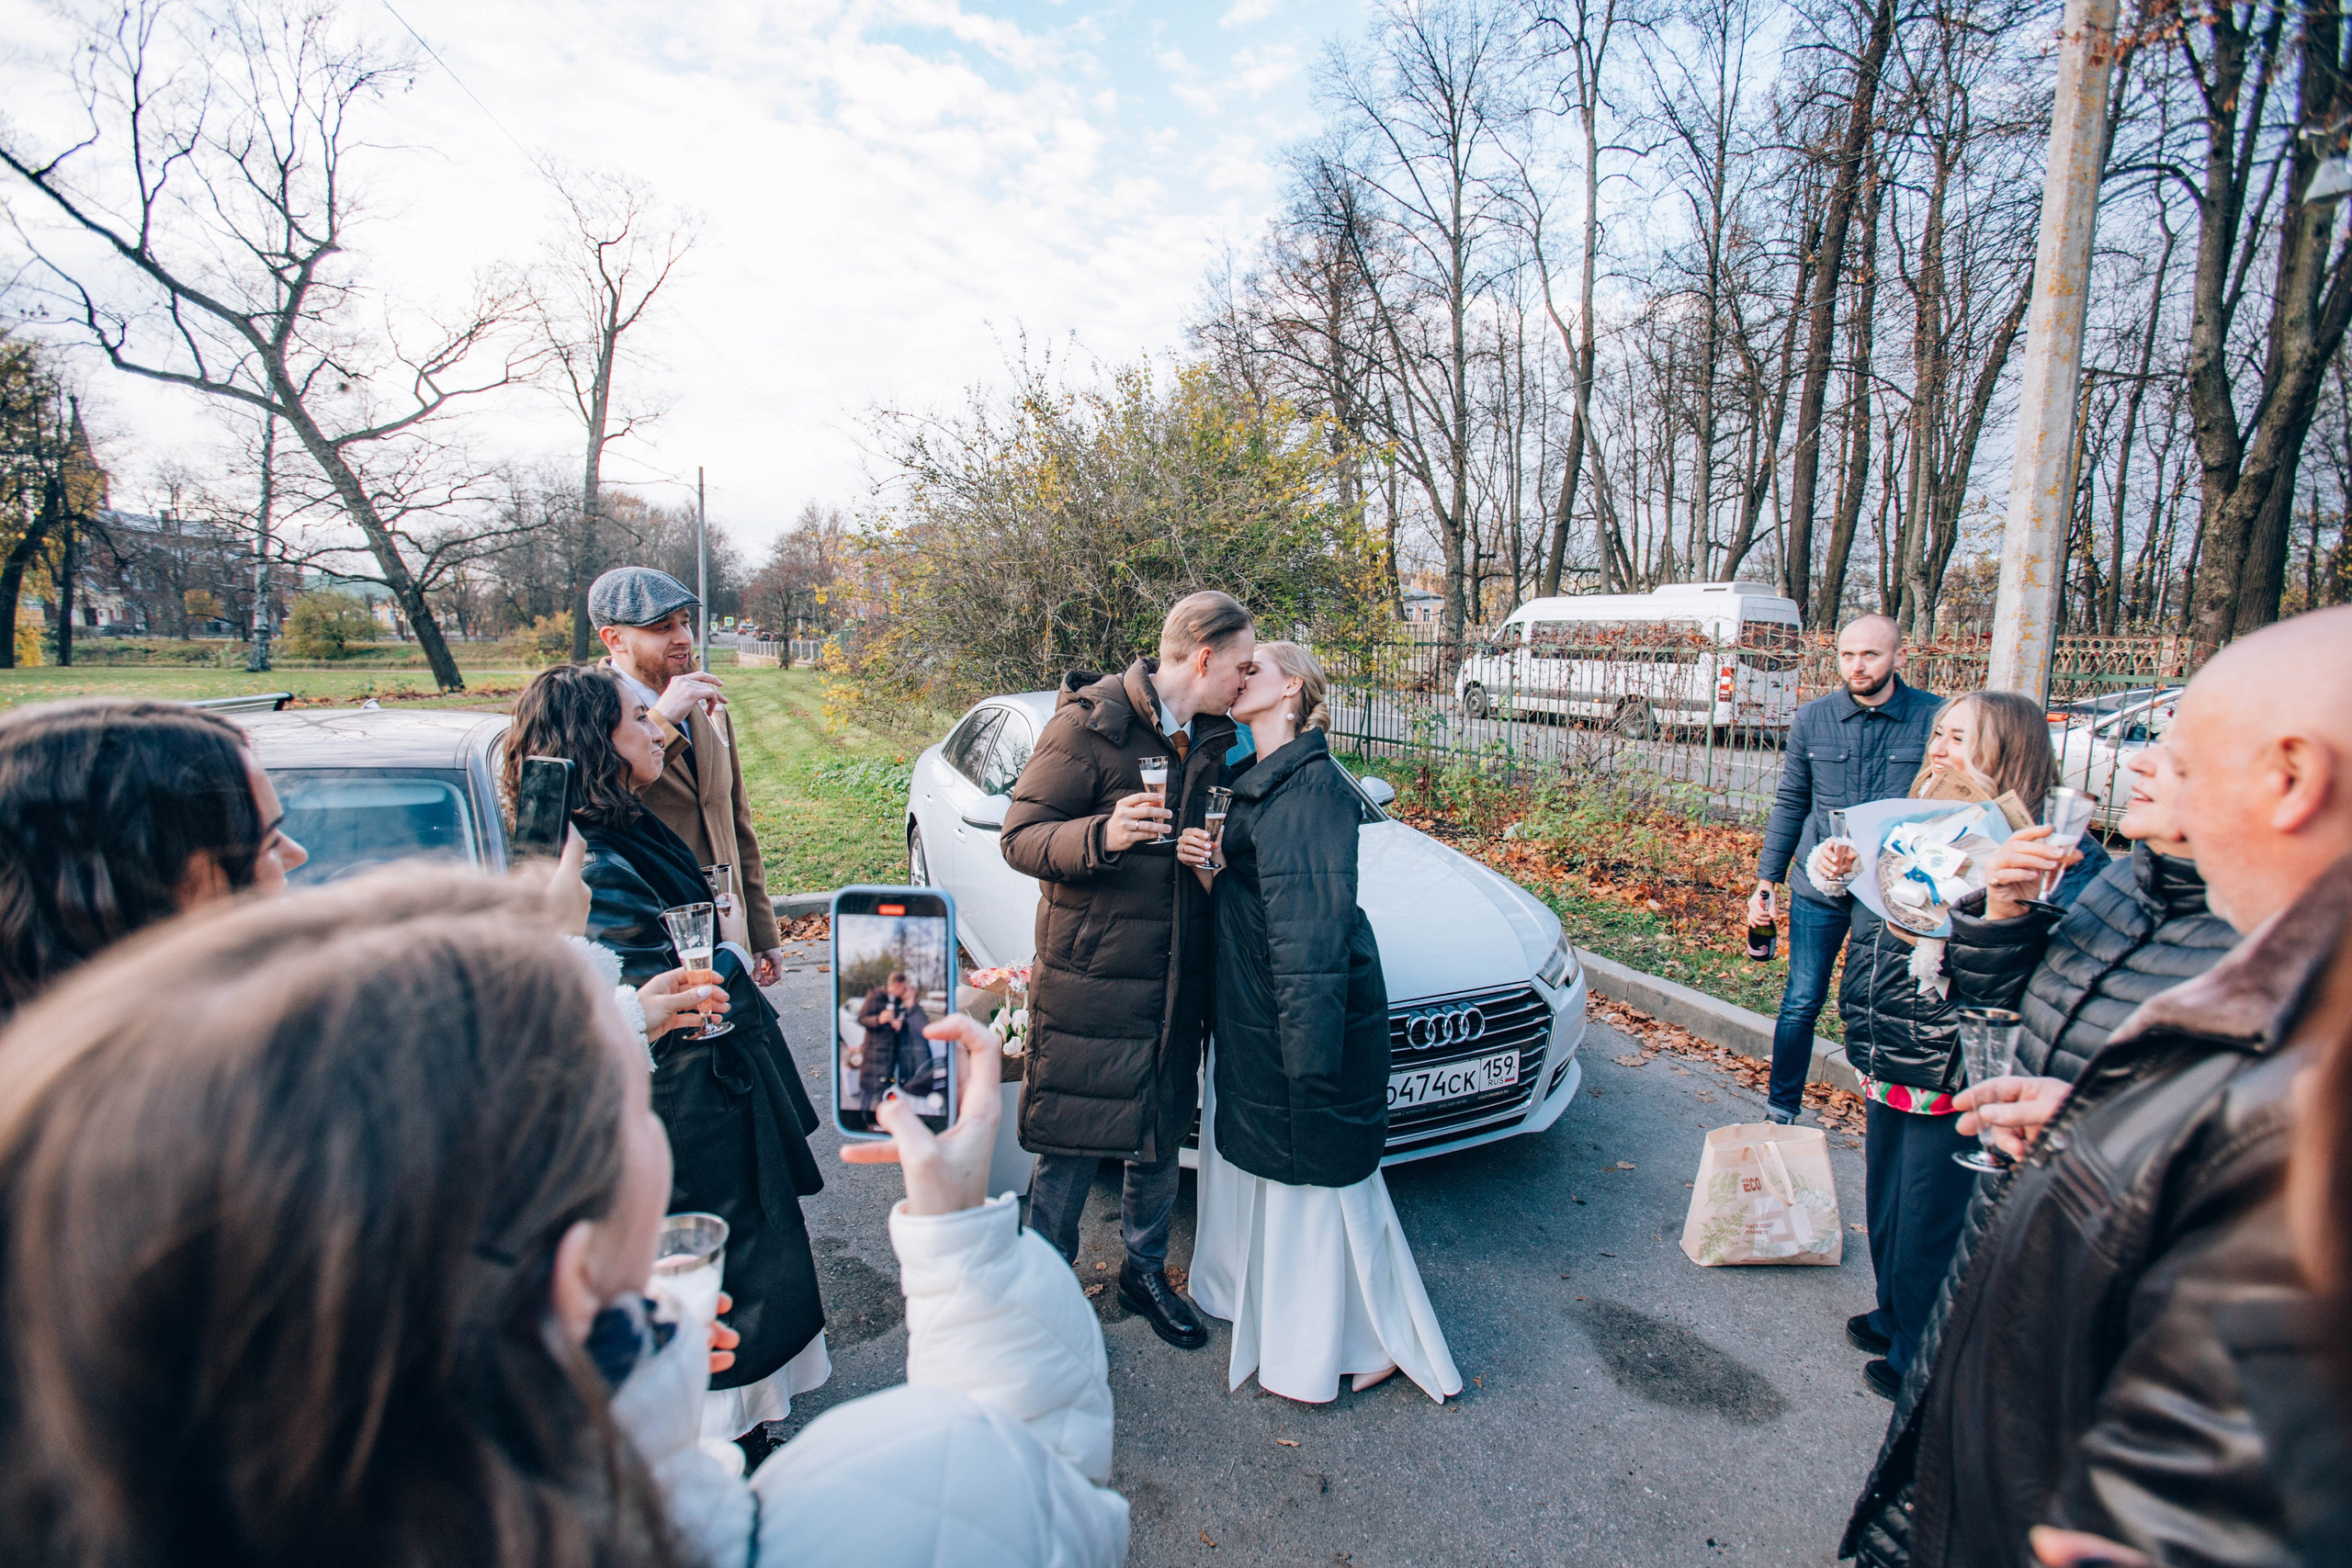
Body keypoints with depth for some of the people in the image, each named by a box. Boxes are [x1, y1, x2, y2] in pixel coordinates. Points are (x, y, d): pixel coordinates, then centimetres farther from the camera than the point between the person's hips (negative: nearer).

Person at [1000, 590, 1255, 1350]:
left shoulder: (1210, 740, 7)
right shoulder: (1090, 722, -14)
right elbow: (1020, 837, -16)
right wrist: (1101, 837, -32)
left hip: (1173, 980, 6)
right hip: (1090, 979, -6)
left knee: (1161, 1137, 18)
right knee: (1073, 1149, 5)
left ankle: (1145, 1270, 40)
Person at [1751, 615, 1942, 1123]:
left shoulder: (1934, 718, -5)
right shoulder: (1812, 719, 0)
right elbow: (1789, 804, 7)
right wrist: (1766, 881, 4)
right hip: (1819, 888, 1)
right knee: (1802, 1003, 7)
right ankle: (1781, 1109, 22)